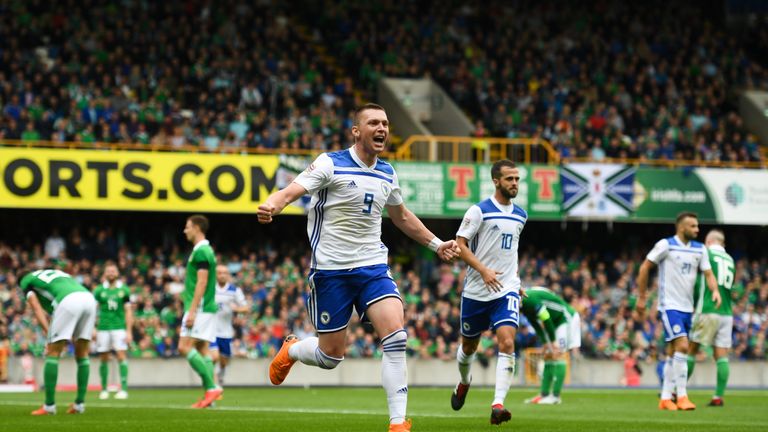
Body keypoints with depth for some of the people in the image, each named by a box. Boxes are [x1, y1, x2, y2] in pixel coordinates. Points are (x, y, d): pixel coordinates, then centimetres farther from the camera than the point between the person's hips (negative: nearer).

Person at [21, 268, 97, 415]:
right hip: (89, 298, 6)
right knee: (82, 354, 16)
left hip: (69, 301, -6)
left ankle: (49, 405, 1)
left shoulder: (26, 281, 24)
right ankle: (79, 404, 16)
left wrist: (49, 334, 1)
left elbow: (37, 308, 9)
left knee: (53, 353, 3)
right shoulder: (56, 273, 41)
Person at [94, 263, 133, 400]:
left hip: (119, 327, -1)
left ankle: (123, 389, -11)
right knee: (104, 358, 4)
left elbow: (128, 311, 4)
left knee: (121, 356, -11)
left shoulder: (123, 290, 5)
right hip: (103, 328, 1)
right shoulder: (99, 290, 6)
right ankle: (104, 390, 13)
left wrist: (129, 331, -2)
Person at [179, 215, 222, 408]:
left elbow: (201, 283, -20)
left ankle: (211, 387, -16)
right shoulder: (206, 250, 17)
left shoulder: (201, 251, -13)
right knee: (201, 350, 7)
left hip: (200, 307, -10)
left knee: (185, 347, -12)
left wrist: (192, 310, -22)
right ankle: (209, 393, 3)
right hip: (207, 308, 10)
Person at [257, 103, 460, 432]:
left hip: (373, 267, 4)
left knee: (395, 336, -18)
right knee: (330, 355, 1)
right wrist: (271, 206, -44)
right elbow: (291, 191, -22)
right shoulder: (330, 164, -9)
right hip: (331, 270, -4)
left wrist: (436, 244, 28)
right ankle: (289, 350, 37)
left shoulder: (387, 174, 8)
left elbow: (401, 216, 27)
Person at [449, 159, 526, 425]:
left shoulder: (520, 215, 10)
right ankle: (464, 383, 47)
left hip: (506, 291, 2)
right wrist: (483, 270, -22)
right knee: (469, 345, 14)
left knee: (507, 343, -19)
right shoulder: (479, 211, -8)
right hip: (476, 291, -2)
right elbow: (460, 244, -11)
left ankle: (498, 405, -25)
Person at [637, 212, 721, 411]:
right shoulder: (665, 245, -8)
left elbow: (708, 273, 7)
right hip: (670, 306, -6)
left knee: (673, 353, 10)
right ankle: (682, 397, -16)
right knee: (682, 346, -19)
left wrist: (715, 291, -15)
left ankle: (665, 398, 16)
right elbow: (644, 268, -3)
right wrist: (641, 298, -2)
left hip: (687, 308, 6)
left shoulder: (700, 249, 9)